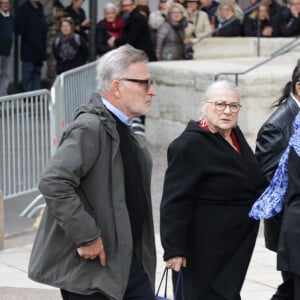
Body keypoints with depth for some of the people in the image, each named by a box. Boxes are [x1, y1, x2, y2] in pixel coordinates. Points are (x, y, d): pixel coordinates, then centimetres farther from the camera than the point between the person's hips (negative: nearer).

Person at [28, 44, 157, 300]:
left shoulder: (124, 132, 15)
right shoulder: (90, 128, -17)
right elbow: (53, 183, -28)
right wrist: (87, 237, -26)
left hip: (127, 262, 9)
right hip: (89, 270, -9)